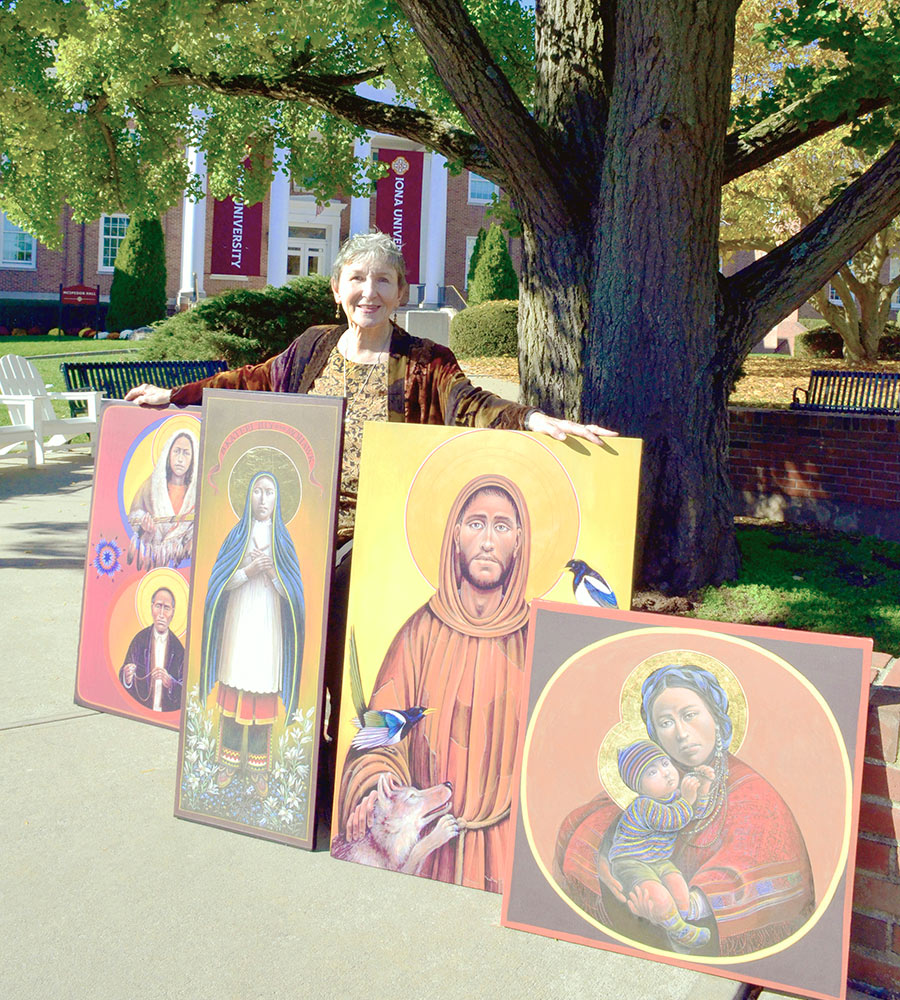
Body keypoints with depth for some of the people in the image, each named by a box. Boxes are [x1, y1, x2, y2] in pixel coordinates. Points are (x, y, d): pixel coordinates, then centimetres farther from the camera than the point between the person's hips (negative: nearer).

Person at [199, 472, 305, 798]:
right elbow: (222, 582, 0)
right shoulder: (237, 535, 5)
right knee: (234, 692, 2)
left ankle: (258, 766, 9)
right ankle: (230, 760, 14)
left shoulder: (283, 538, 6)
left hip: (269, 625, 0)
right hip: (238, 622, 0)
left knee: (264, 695, 0)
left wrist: (271, 570, -15)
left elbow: (291, 590, 2)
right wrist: (249, 571, -15)